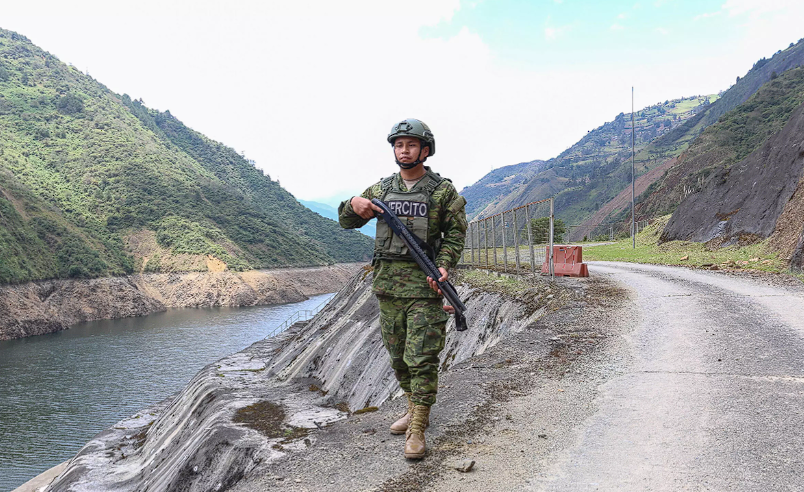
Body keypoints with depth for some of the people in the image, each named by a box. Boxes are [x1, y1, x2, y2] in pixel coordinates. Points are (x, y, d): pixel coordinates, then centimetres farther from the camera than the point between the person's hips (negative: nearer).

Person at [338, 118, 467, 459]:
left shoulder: (443, 191, 1)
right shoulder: (380, 190, 11)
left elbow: (456, 234, 0)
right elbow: (345, 222, 16)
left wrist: (443, 266, -17)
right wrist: (354, 204, -7)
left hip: (424, 283, -5)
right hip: (387, 282, 5)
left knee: (421, 358, -6)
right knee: (398, 355, 14)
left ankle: (417, 431, 2)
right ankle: (415, 410, 33)